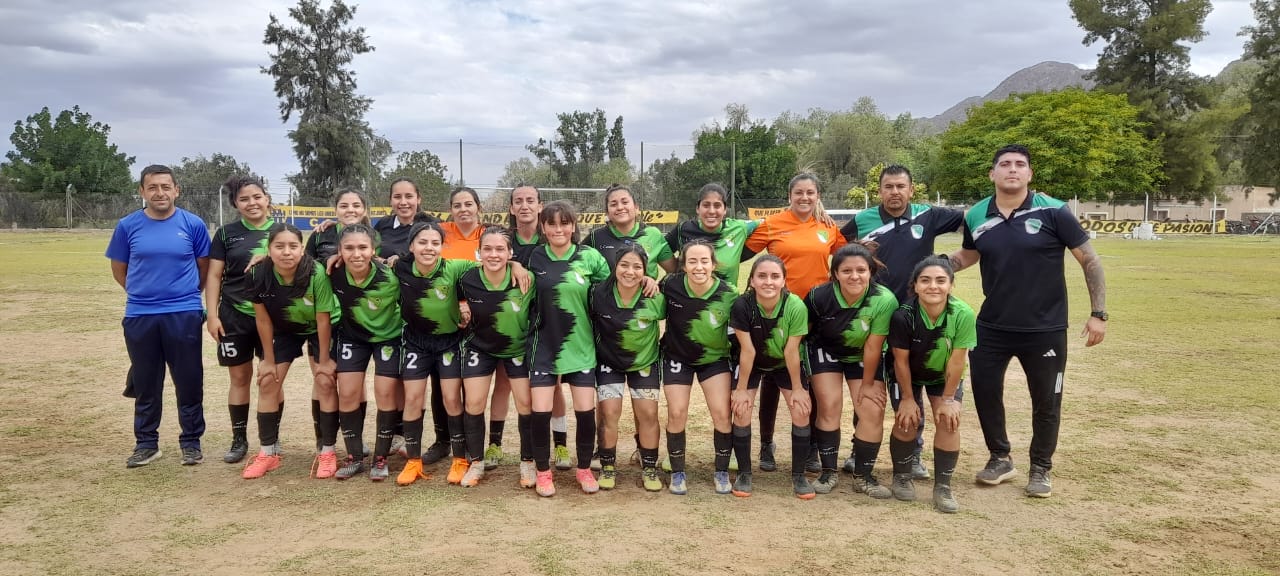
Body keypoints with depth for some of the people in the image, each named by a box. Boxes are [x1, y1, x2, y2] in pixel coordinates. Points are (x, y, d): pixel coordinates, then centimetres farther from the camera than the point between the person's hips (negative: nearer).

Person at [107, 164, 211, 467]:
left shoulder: (193, 224, -2)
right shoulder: (127, 226, 2)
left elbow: (204, 268, 9)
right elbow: (118, 269, 13)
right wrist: (144, 293, 13)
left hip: (184, 315, -1)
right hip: (139, 316, 2)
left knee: (189, 382, 4)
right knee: (145, 383, 11)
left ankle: (191, 442, 17)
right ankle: (146, 443, 23)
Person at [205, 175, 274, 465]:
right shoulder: (226, 233, 3)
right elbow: (214, 275, 3)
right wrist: (211, 314, -4)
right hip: (234, 317, 0)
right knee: (239, 377, 8)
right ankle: (239, 440, 19)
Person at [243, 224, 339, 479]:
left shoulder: (317, 274, -35)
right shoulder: (259, 274, -26)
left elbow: (323, 320, -25)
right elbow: (262, 319, -13)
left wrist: (323, 360, -17)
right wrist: (269, 359, -7)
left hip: (321, 329, -3)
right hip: (284, 330, 4)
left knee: (325, 383, -10)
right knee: (267, 383, 0)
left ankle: (327, 452, 1)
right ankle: (268, 452, 12)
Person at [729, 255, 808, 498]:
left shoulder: (796, 307, -31)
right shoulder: (742, 305, -31)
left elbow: (791, 351, -21)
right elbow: (748, 351, -23)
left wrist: (797, 388, -12)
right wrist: (741, 388, -16)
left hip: (785, 365, 1)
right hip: (752, 365, 0)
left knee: (802, 411, -10)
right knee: (741, 411, -13)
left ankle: (798, 475, 9)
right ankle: (744, 473, 7)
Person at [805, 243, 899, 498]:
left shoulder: (884, 300, -32)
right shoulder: (820, 296, -28)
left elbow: (872, 346, -23)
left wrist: (867, 384, -11)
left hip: (863, 357, 0)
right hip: (826, 352, 0)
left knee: (873, 412, -9)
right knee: (830, 406, -12)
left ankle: (863, 477, 8)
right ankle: (828, 472, 5)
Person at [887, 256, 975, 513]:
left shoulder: (963, 314, -32)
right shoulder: (903, 315, -33)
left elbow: (956, 361, -22)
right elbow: (901, 361, -20)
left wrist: (948, 399, -14)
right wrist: (908, 399, -12)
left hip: (944, 376, 1)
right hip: (909, 375, -1)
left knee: (948, 421, -13)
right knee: (907, 420, -7)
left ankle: (943, 486, 2)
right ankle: (902, 477, 18)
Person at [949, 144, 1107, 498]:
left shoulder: (1052, 212, -12)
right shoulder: (976, 217, -1)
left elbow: (1090, 260, -6)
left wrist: (1099, 313, -9)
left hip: (1045, 330, -3)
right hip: (991, 327, 3)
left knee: (1046, 401, 10)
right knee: (985, 391, 9)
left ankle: (1040, 468, 30)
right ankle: (1000, 458, 31)